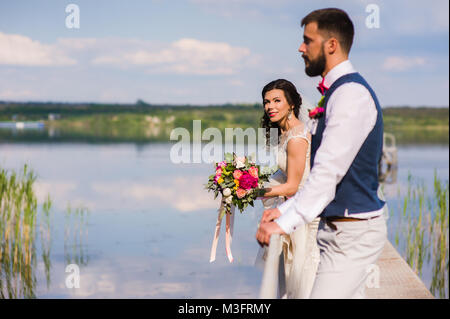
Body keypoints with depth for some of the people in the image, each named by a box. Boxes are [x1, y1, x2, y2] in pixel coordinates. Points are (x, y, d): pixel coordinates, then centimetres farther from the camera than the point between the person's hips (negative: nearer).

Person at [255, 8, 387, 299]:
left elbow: (329, 171, -25)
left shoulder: (351, 93, -17)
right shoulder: (338, 91, 15)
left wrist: (286, 223, -26)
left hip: (352, 233, -10)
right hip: (344, 228, 10)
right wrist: (285, 209, 11)